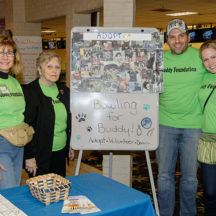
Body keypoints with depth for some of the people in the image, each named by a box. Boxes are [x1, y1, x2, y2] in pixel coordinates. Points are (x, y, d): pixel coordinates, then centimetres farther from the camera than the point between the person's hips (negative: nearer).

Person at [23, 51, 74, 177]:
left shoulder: (64, 91, 9)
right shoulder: (29, 92, -10)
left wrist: (71, 146, 15)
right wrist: (29, 156, -14)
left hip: (60, 152, 6)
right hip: (40, 154, -5)